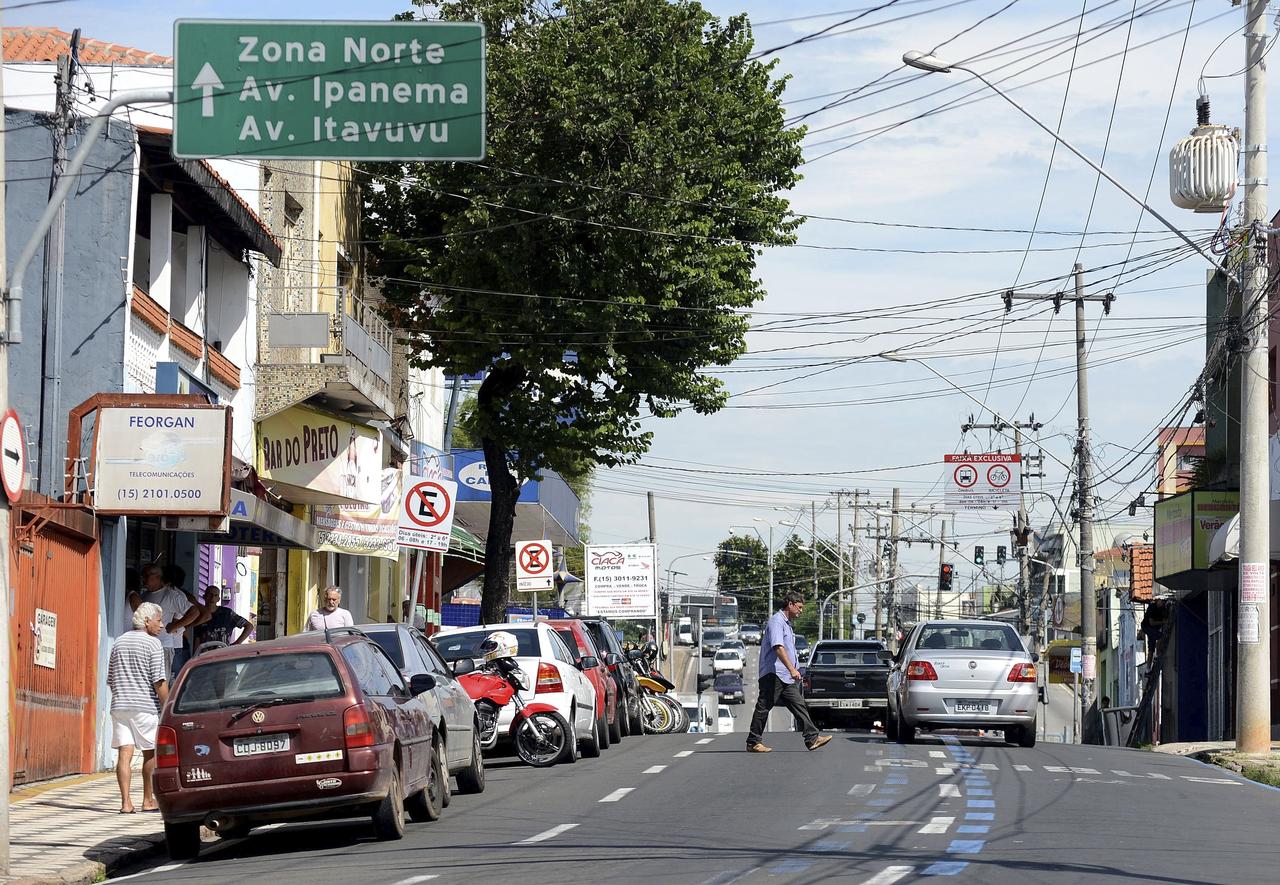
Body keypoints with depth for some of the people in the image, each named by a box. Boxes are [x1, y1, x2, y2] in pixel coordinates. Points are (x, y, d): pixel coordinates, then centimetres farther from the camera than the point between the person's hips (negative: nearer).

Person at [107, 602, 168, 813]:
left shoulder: (119, 642, 14)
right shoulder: (153, 644, -6)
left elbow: (111, 680, 19)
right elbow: (159, 681, -12)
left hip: (119, 706, 5)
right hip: (145, 706, -5)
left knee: (124, 754, -1)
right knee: (151, 753, 10)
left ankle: (126, 802, -9)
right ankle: (148, 800, 16)